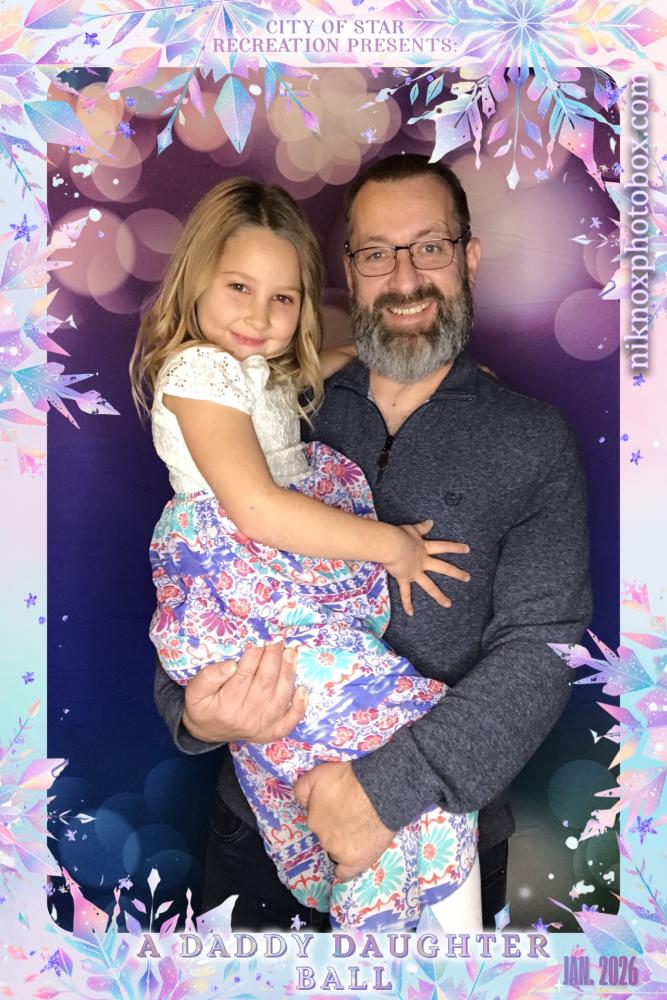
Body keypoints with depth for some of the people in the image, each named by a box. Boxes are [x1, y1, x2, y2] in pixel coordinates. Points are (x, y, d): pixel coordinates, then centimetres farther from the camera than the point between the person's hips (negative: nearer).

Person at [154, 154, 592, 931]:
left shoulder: (533, 441, -7)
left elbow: (540, 648, -15)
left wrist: (397, 783, -27)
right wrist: (194, 710, -21)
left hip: (444, 830, -1)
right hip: (259, 819, 2)